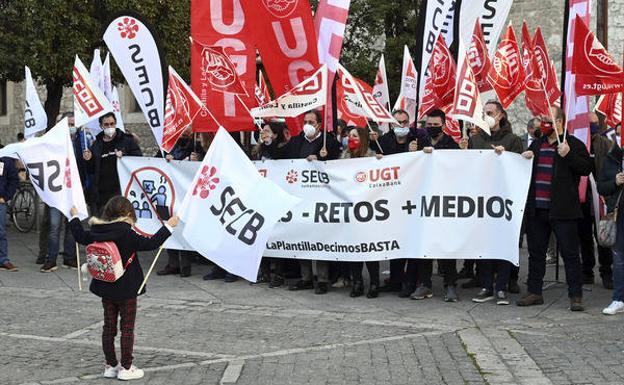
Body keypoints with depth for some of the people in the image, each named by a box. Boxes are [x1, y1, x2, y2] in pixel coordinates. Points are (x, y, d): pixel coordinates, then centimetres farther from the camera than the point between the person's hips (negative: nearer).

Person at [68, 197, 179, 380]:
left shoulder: (96, 231, -4)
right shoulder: (127, 234, -20)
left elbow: (80, 236, 13)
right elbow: (150, 243, -20)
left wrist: (74, 218, 29)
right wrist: (168, 226, -12)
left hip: (105, 288, 5)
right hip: (127, 289, -5)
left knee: (109, 327, 14)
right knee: (127, 328, 4)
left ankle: (110, 366, 20)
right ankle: (126, 368, 8)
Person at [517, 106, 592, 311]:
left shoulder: (573, 144, -3)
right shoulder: (537, 144, 17)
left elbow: (587, 168, -12)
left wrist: (568, 155, -22)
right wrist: (524, 158, 6)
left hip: (562, 211, -6)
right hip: (537, 210, 6)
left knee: (570, 254, -1)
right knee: (536, 253, 11)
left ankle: (576, 296, 5)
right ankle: (534, 292, 20)